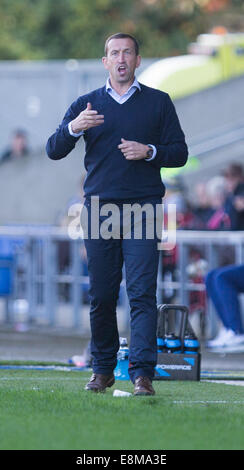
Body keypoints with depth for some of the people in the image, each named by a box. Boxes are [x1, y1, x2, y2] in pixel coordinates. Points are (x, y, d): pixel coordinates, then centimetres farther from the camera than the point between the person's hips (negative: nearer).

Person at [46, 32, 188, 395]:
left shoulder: (159, 102, 11)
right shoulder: (87, 104, 14)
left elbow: (180, 153, 9)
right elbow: (53, 151, 8)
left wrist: (149, 151, -11)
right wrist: (73, 127, -13)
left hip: (143, 206, -2)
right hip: (99, 206, 2)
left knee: (142, 291, -11)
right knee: (101, 294, 3)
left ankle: (143, 372, -15)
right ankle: (103, 369, 14)